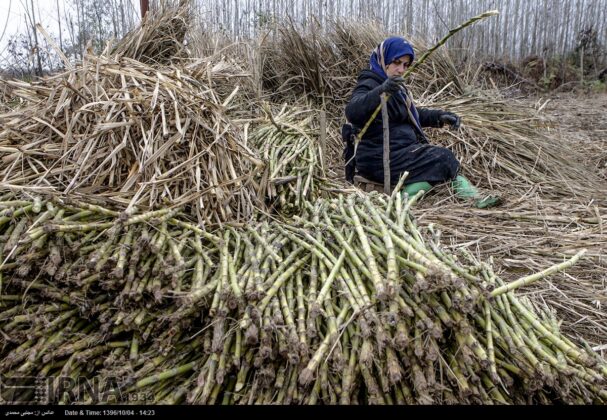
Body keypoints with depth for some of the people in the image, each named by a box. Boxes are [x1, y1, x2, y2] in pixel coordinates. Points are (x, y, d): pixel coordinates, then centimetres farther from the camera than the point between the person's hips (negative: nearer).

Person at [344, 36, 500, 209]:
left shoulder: (395, 86, 18)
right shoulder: (369, 84, -12)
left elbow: (410, 115, 27)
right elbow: (352, 112, -32)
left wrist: (440, 116, 12)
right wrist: (380, 91, -48)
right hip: (381, 160, -10)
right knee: (444, 159, -11)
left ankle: (474, 198, 3)